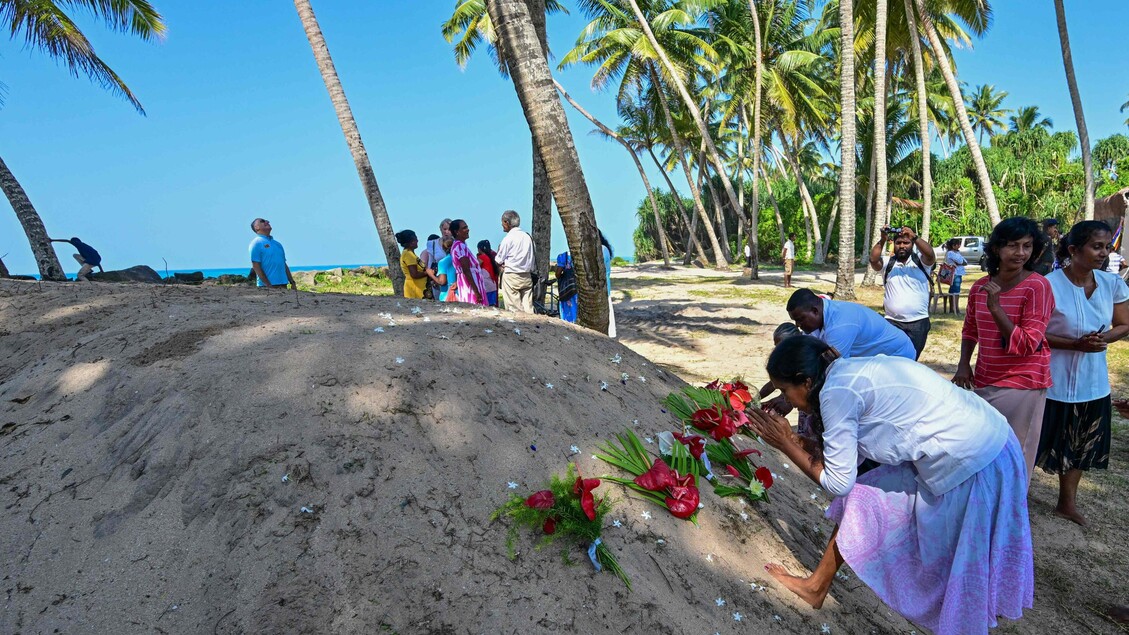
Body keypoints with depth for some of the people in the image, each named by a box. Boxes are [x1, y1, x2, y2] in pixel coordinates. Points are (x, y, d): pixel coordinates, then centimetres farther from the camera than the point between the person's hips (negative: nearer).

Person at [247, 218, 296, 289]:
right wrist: (269, 286, -17)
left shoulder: (277, 243, 20)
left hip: (283, 285, 7)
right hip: (266, 287, -7)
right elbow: (256, 266, -10)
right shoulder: (256, 243, -2)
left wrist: (292, 283, 13)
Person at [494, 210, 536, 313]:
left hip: (511, 277, -5)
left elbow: (499, 261, -3)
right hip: (527, 276, 6)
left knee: (514, 309, -2)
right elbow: (533, 259, 9)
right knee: (528, 307, 4)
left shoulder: (508, 238, -10)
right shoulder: (528, 236, 7)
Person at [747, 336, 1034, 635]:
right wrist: (797, 443, 9)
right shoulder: (852, 371, 6)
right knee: (862, 497, 12)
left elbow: (839, 483, -12)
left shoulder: (837, 391, -20)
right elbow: (850, 455, 11)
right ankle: (816, 586, 23)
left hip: (972, 461, -9)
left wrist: (786, 445, -4)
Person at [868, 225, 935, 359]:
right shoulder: (887, 262, 5)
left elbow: (930, 255, -17)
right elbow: (873, 259, -14)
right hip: (892, 322, 0)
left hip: (918, 323, 0)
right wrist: (882, 240, -26)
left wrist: (915, 237, -30)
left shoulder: (921, 262, 3)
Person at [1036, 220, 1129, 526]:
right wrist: (1076, 344, -22)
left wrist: (1104, 338, -13)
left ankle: (1067, 503, 36)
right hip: (1054, 383, -5)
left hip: (1093, 383, 6)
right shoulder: (1049, 285, -19)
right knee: (1037, 444, 5)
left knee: (1080, 446, 19)